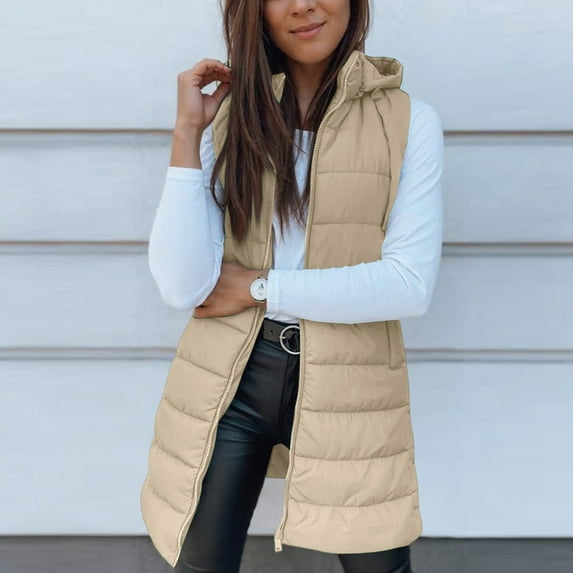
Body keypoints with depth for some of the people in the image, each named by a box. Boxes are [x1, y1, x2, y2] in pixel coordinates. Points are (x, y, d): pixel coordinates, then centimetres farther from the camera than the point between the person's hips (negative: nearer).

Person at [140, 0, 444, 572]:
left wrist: (258, 288, -11)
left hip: (348, 383, -1)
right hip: (229, 381, 2)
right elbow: (182, 286, -10)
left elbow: (411, 284, -13)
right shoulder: (229, 118, 2)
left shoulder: (409, 121, -3)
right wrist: (187, 130, -12)